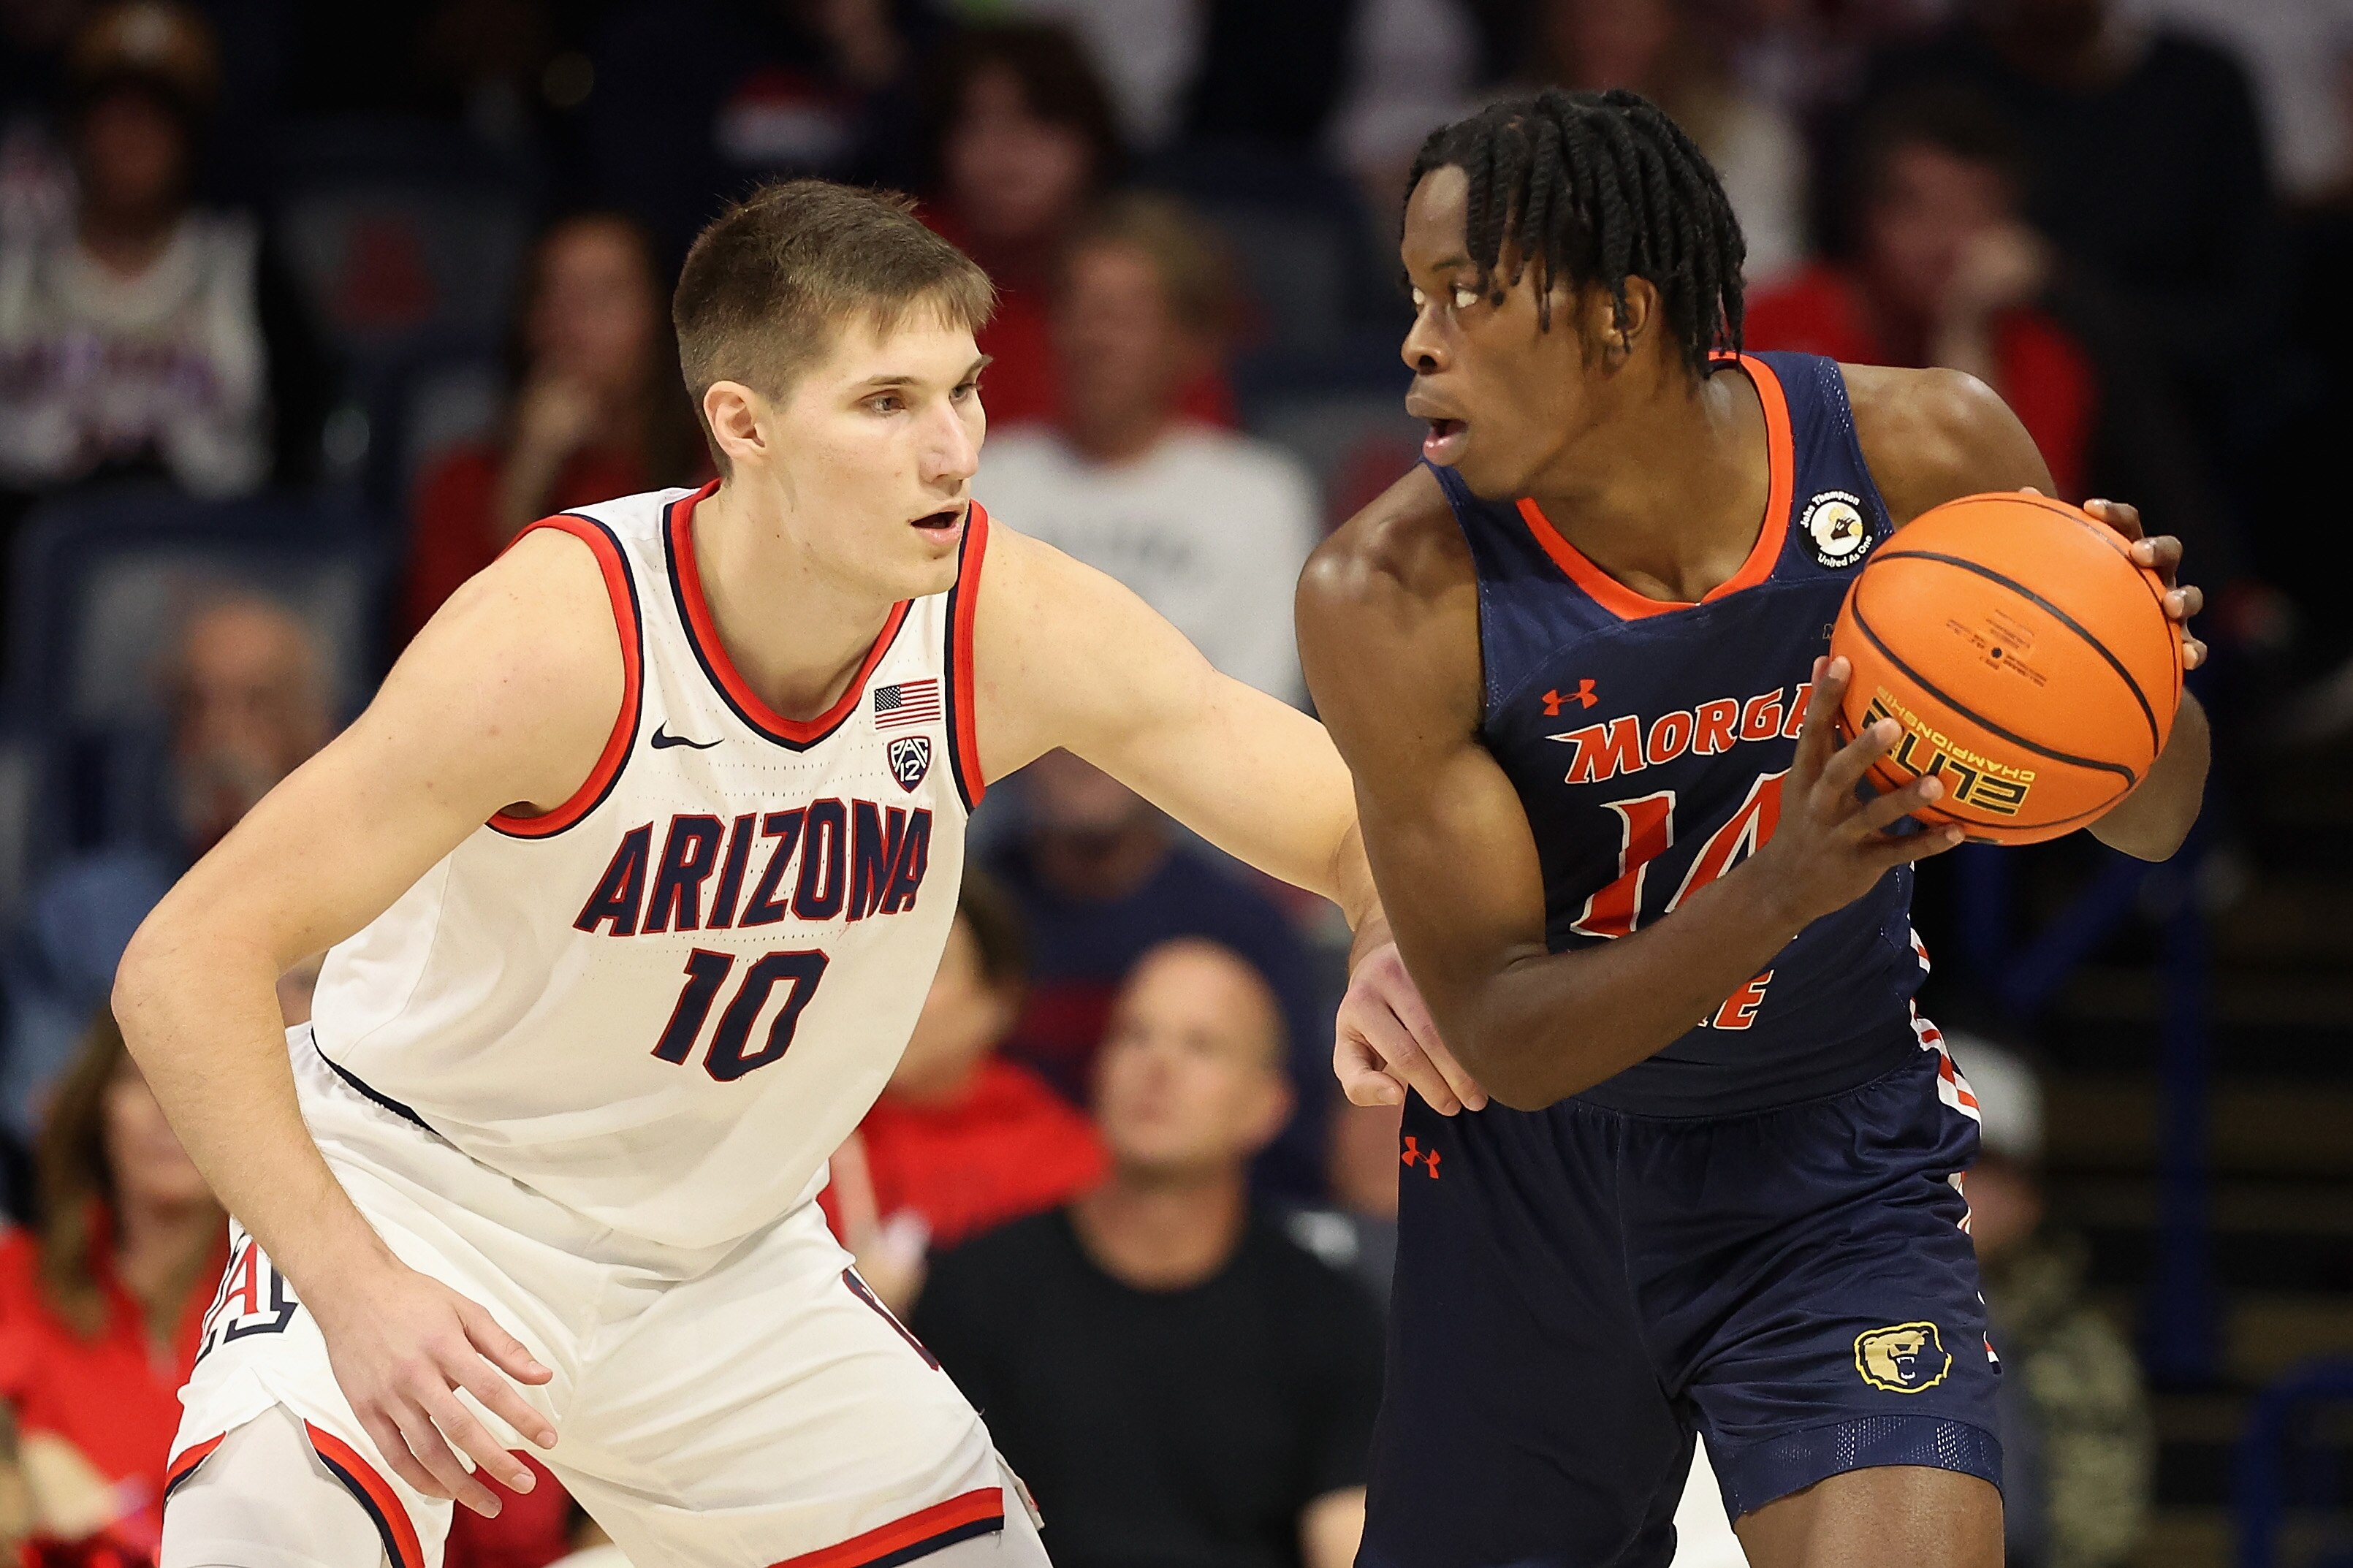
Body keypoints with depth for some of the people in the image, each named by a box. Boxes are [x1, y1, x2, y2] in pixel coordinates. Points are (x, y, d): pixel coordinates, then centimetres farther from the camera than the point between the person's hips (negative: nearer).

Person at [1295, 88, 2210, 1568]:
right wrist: (1778, 893, -38)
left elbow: (2151, 824, -3)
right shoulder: (1391, 599, -22)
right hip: (1529, 1183, 0)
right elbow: (1501, 1036, -21)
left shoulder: (1925, 455, -17)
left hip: (1842, 1172, 0)